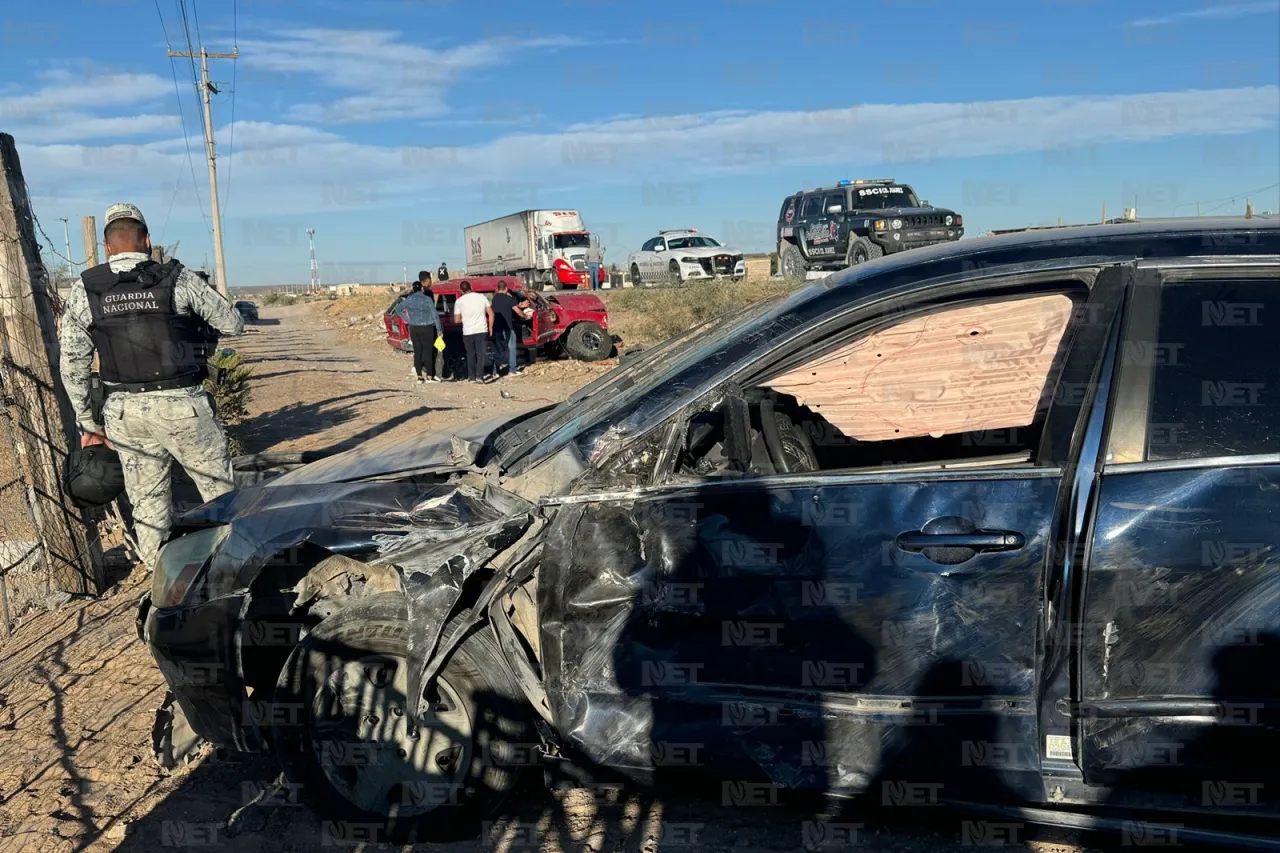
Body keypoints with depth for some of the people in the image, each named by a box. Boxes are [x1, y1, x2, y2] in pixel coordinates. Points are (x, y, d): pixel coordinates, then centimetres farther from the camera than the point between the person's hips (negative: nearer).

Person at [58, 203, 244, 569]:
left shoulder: (83, 290, 4)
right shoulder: (178, 278, -5)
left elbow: (72, 366, 6)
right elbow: (232, 324, 4)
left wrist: (87, 422, 14)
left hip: (124, 411, 3)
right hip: (182, 405, -3)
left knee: (147, 501, 13)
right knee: (220, 490, 10)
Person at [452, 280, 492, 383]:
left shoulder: (459, 301, -4)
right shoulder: (482, 297, 2)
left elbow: (457, 320, -4)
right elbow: (491, 314, 3)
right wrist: (490, 328, 11)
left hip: (468, 332, -1)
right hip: (482, 330, 1)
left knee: (471, 354, 14)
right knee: (480, 354, 4)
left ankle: (472, 376, 17)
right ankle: (479, 376, -7)